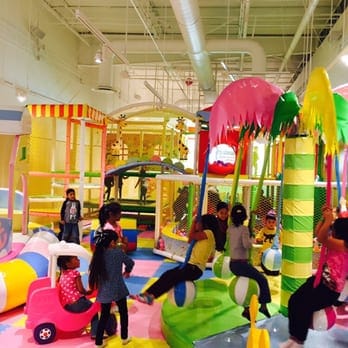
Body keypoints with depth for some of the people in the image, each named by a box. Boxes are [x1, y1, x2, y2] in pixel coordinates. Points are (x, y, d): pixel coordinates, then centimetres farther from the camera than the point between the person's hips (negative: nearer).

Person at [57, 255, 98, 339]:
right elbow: (81, 290, -12)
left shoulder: (62, 274, 14)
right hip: (77, 303, -7)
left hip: (66, 306, 7)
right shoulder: (75, 272, -9)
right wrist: (87, 292, 7)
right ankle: (95, 333, 6)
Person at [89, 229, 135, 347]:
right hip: (118, 289, -3)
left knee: (104, 316, 16)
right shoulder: (118, 252, -11)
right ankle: (124, 338, 30)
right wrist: (127, 271, 21)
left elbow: (92, 270, 0)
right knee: (123, 313, 18)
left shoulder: (98, 254, -3)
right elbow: (130, 263, 1)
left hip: (104, 291, 3)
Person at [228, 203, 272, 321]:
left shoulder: (230, 229, 3)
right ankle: (263, 305, 14)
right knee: (262, 280, 10)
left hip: (232, 264, 7)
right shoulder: (244, 228, -16)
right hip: (242, 264, -7)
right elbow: (247, 245, -27)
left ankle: (246, 309, 27)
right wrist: (251, 239, -6)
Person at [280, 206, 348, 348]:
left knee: (304, 307, -23)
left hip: (331, 289, -9)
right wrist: (324, 218, 7)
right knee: (294, 300, -9)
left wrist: (329, 220, -23)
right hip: (319, 280, 9)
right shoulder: (334, 243, 12)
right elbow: (317, 233, 19)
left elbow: (322, 238, -29)